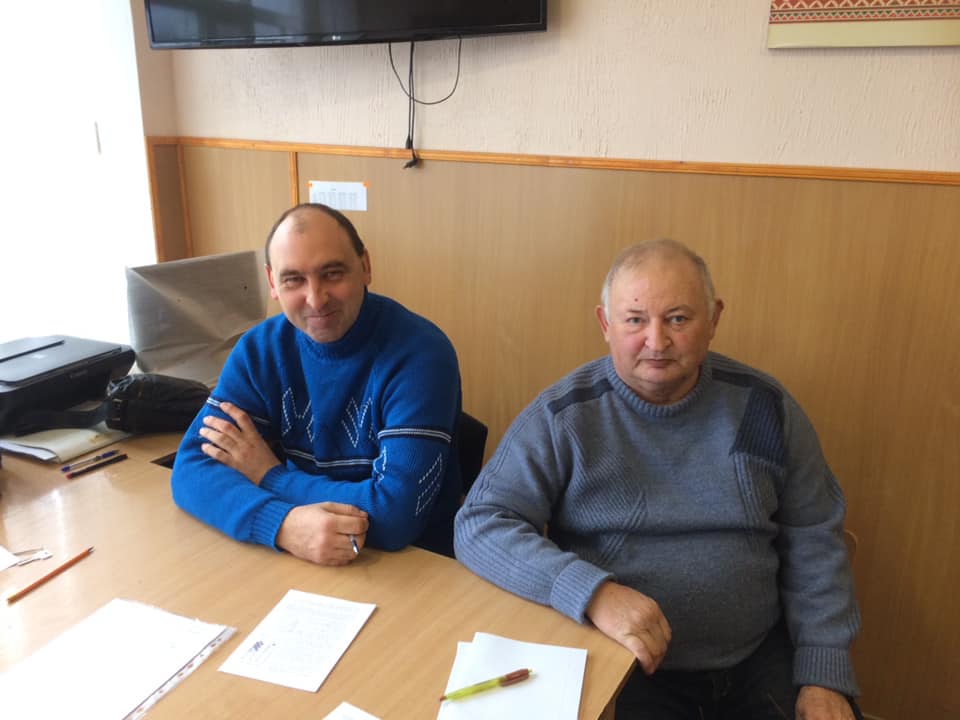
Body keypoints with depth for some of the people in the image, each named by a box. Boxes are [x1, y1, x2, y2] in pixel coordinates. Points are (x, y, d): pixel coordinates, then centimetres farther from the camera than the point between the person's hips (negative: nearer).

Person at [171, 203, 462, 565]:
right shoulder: (260, 349, -3)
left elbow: (397, 513, -23)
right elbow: (191, 469, -9)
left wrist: (271, 475, -12)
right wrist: (283, 524, -27)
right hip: (296, 560, 2)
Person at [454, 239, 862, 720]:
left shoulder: (765, 407, -1)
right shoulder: (562, 416, -10)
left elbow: (813, 544, 5)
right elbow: (479, 526, -14)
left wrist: (824, 673, -4)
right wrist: (592, 592, -27)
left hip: (760, 659, 3)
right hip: (622, 667, -2)